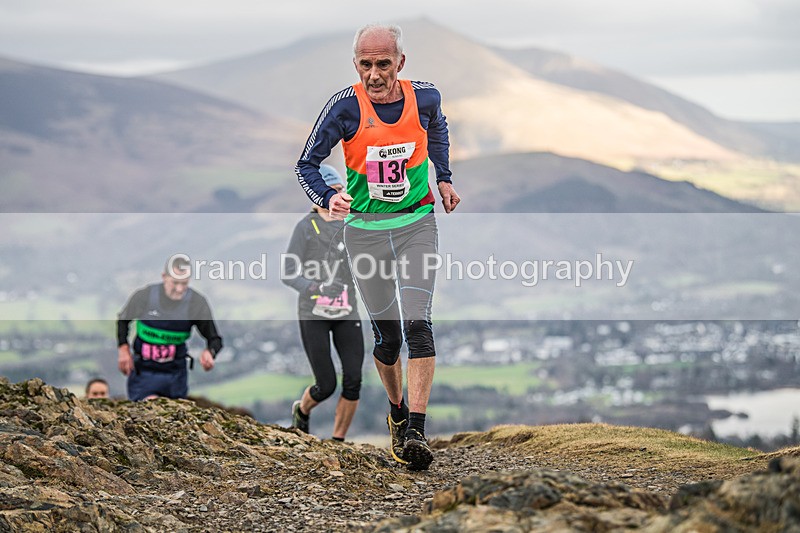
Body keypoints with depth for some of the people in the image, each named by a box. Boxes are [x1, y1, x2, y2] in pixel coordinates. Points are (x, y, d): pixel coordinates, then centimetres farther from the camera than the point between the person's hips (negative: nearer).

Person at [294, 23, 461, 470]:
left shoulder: (424, 98, -6)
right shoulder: (345, 107, -13)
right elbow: (307, 164, -7)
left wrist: (444, 178, 18)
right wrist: (328, 197, -25)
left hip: (416, 224, 0)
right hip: (364, 229, 0)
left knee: (417, 323, -16)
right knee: (387, 334, 5)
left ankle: (416, 431, -18)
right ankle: (397, 412, 32)